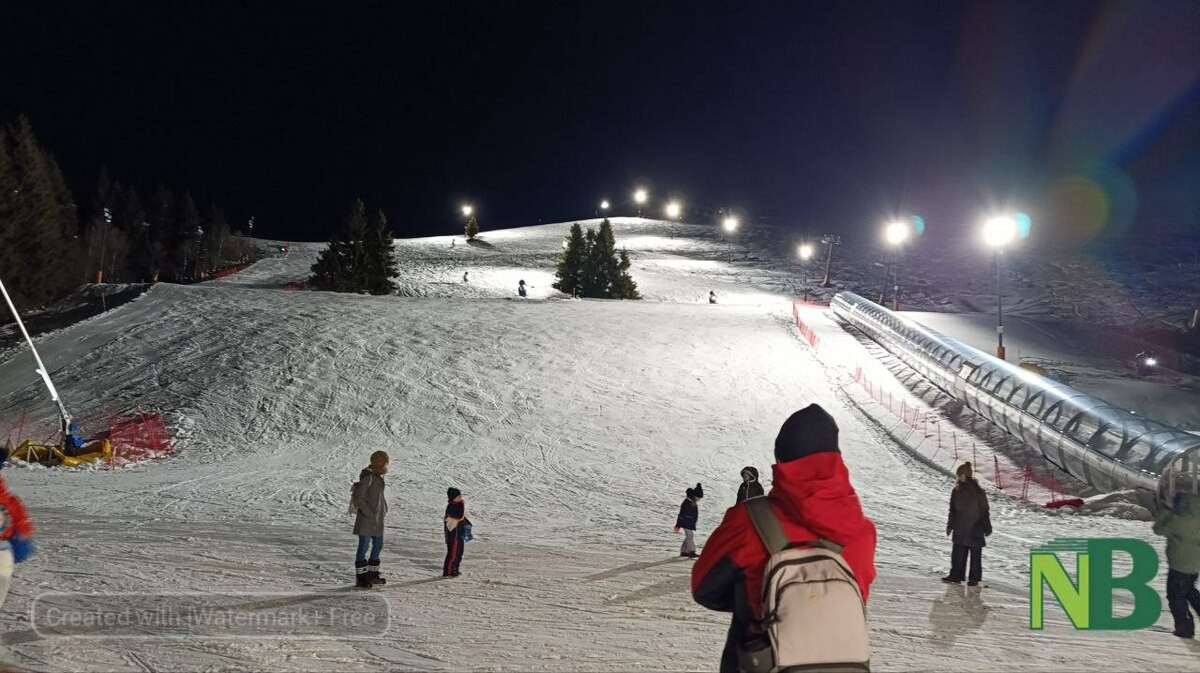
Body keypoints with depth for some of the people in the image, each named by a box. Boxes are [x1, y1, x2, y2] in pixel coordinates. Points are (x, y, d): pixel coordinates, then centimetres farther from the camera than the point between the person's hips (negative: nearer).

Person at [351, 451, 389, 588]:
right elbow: (358, 497, -20)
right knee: (364, 546, -4)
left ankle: (372, 574, 25)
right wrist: (369, 513, -20)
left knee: (378, 545, 15)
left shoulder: (378, 477, 11)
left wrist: (384, 509, 11)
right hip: (366, 519, -10)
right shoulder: (367, 477, -17)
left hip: (377, 518, 10)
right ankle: (360, 577, 2)